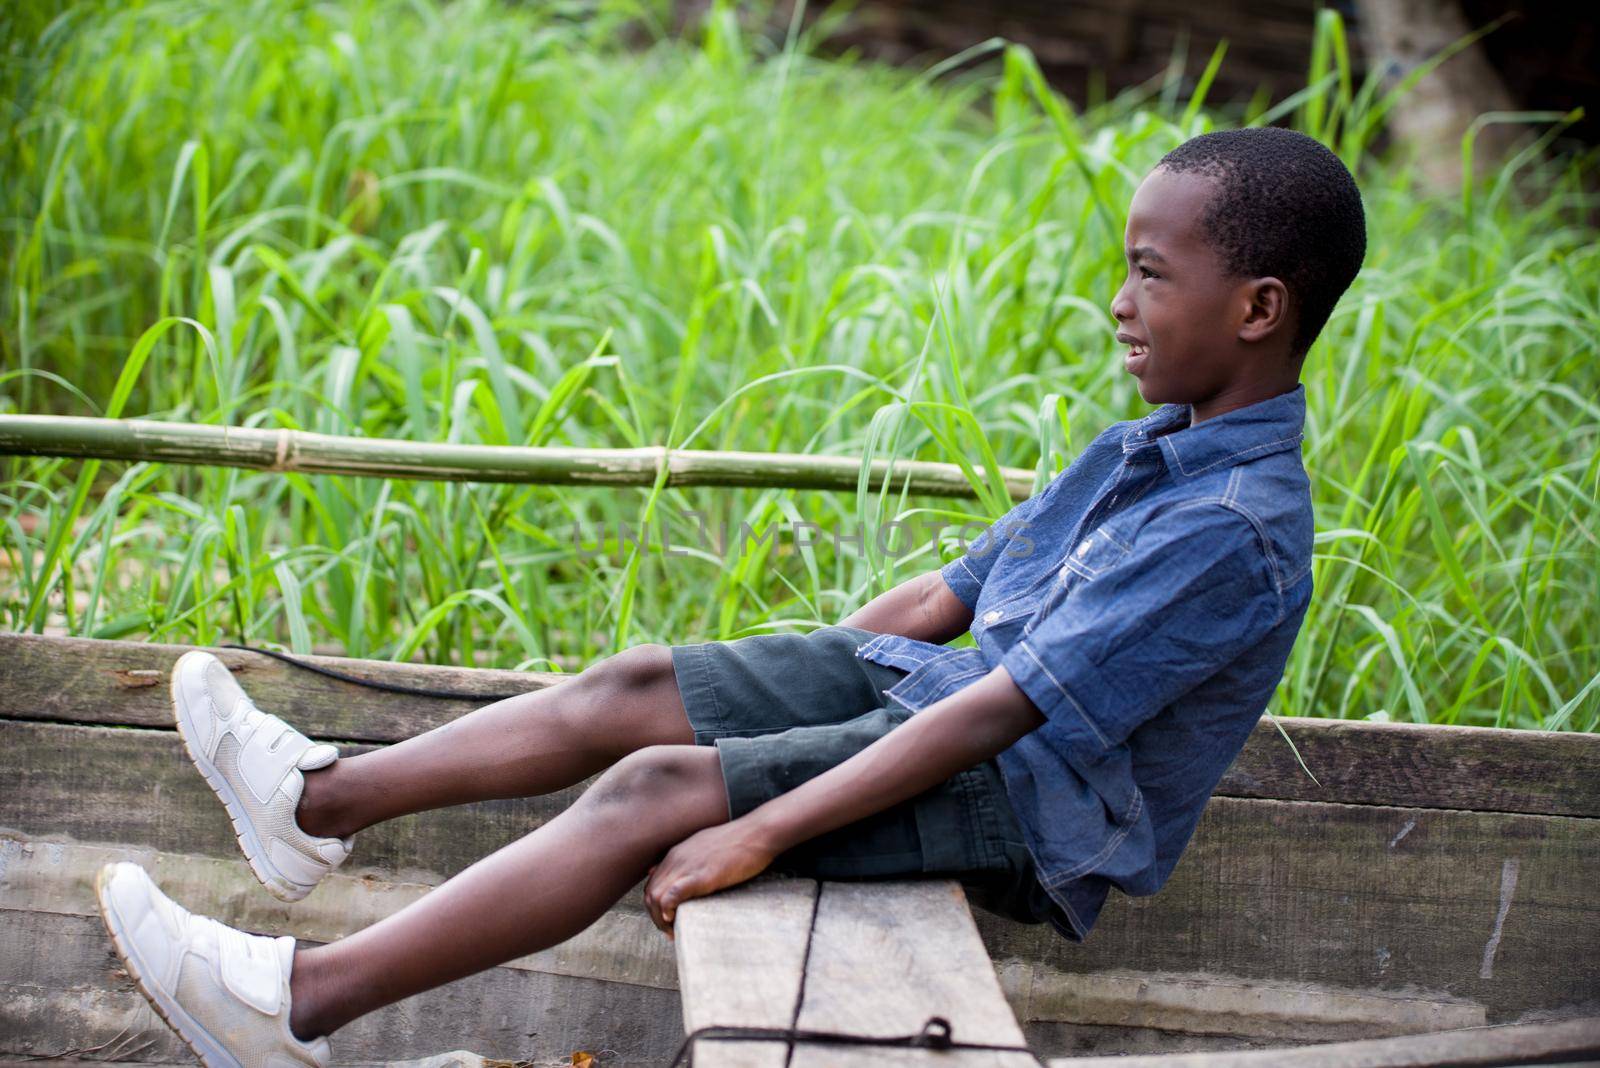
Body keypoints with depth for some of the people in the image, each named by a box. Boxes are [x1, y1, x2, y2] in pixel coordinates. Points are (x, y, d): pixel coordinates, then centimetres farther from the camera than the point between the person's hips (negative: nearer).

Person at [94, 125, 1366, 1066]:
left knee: (658, 793, -21)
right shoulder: (1151, 450, 6)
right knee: (638, 688, 3)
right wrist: (785, 681, 11)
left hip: (1032, 805, -9)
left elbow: (994, 713, -29)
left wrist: (758, 832, -30)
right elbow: (952, 592, 13)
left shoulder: (1234, 533, -25)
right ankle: (320, 804, 17)